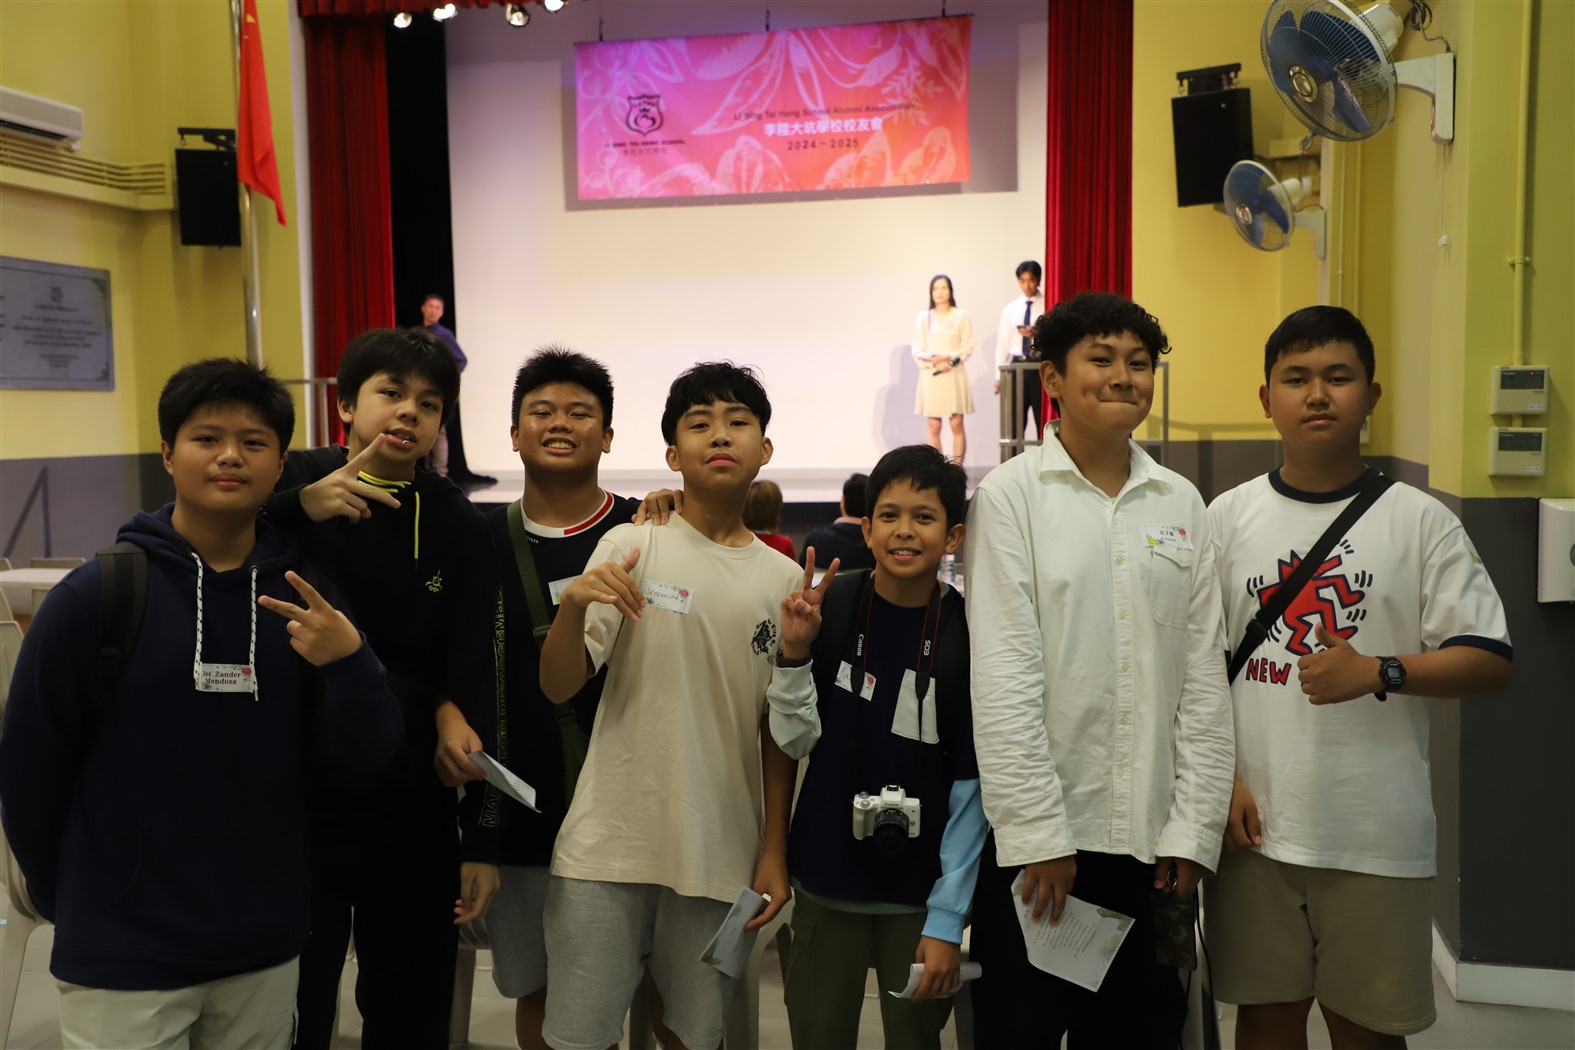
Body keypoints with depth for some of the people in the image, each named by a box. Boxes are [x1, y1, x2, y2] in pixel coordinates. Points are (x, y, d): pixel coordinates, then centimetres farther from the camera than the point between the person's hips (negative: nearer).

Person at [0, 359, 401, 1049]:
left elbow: (365, 755, -4)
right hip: (122, 957, -3)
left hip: (267, 948, 3)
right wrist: (71, 902, 7)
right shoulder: (97, 594, -11)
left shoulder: (303, 601, -3)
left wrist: (348, 661, -23)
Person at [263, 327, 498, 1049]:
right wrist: (300, 508, -34)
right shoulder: (291, 482, -2)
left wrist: (482, 839, -6)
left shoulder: (455, 525, -1)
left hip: (412, 808, 1)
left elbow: (472, 682, -4)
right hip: (295, 793, -1)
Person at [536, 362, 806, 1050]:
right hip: (610, 841, -2)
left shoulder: (783, 579, 5)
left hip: (723, 856, 2)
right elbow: (559, 687, -7)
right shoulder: (630, 548, -3)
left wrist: (775, 851, 6)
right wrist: (573, 607, -26)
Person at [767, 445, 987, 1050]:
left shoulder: (969, 632, -9)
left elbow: (972, 787, -7)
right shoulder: (829, 605, -6)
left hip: (921, 889, -1)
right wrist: (794, 652, -19)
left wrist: (946, 920, -9)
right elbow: (797, 742, -2)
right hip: (827, 879, 1)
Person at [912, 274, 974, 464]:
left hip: (954, 375, -1)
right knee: (934, 428, -1)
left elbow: (967, 348, 1)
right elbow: (917, 351, 6)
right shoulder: (922, 318, 10)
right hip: (930, 376, 1)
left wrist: (950, 360, -14)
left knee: (957, 425, -4)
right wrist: (933, 359, -13)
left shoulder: (961, 316, 6)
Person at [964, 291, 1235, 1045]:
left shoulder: (1181, 503, 8)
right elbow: (1002, 677, -9)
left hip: (1150, 836, 4)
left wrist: (1194, 829, 1)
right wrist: (1039, 833, -11)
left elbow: (1204, 676, 6)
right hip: (1035, 833, -3)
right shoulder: (1011, 494, -4)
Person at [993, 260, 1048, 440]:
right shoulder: (1010, 309, 9)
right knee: (1015, 422, 6)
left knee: (1044, 421, 4)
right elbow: (1002, 343, 9)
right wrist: (999, 375, 5)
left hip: (1041, 366, -3)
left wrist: (1037, 334, -21)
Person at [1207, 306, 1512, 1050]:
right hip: (1253, 820, 1)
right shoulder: (1229, 516, 3)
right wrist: (1220, 779, -4)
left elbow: (1489, 660, -3)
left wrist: (1377, 672, -18)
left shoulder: (1419, 521, -1)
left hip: (1378, 827, -1)